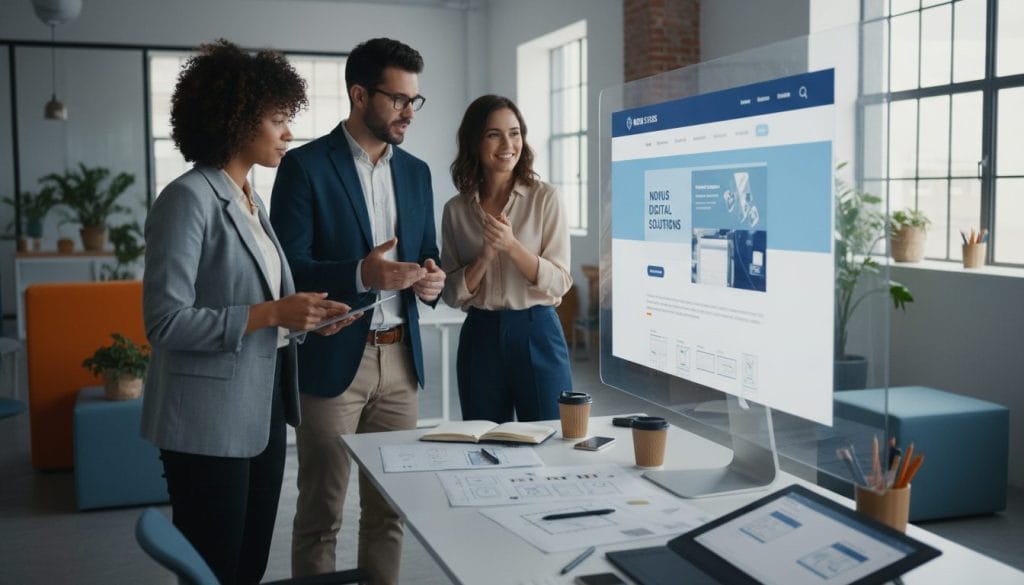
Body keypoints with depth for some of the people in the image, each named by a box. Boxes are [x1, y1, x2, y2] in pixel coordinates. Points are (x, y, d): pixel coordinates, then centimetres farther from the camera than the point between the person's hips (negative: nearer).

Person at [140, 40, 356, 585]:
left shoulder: (251, 200, 12)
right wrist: (271, 313, -22)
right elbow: (166, 321, -20)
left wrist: (300, 313, 0)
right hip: (210, 421, -8)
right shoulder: (189, 198, -15)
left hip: (262, 412, 8)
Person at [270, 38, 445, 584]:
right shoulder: (305, 166, -7)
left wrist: (430, 277, -6)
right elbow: (287, 268, -12)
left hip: (400, 359, 5)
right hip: (332, 361, -5)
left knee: (389, 508, 12)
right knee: (320, 513, 5)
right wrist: (360, 274, -27)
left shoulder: (415, 171, 11)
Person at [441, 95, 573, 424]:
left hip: (537, 333, -2)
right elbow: (453, 294, 4)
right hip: (480, 337, 2)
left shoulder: (544, 198, -4)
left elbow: (559, 284, -7)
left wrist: (512, 246, -21)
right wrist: (486, 255, -13)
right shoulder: (456, 210, 4)